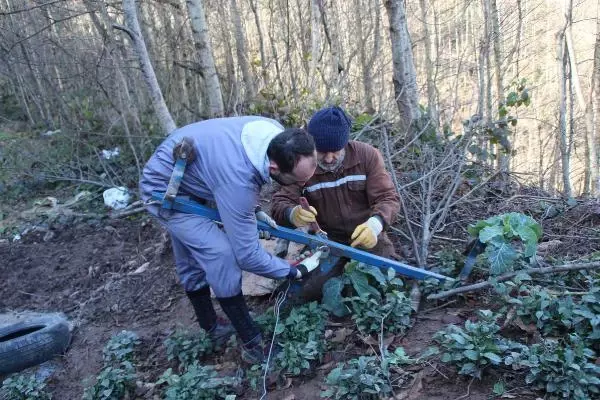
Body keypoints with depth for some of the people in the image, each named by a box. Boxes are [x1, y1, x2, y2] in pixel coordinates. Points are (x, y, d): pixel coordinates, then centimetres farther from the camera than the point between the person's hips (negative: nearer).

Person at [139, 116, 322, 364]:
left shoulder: (277, 135, -18)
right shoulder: (238, 179, -41)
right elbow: (248, 254, -31)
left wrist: (254, 211, 0)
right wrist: (296, 271, -18)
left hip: (187, 179, 8)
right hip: (164, 191, -8)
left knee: (192, 263, 18)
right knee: (221, 256, -18)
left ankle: (211, 328, 34)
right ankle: (253, 344, -5)